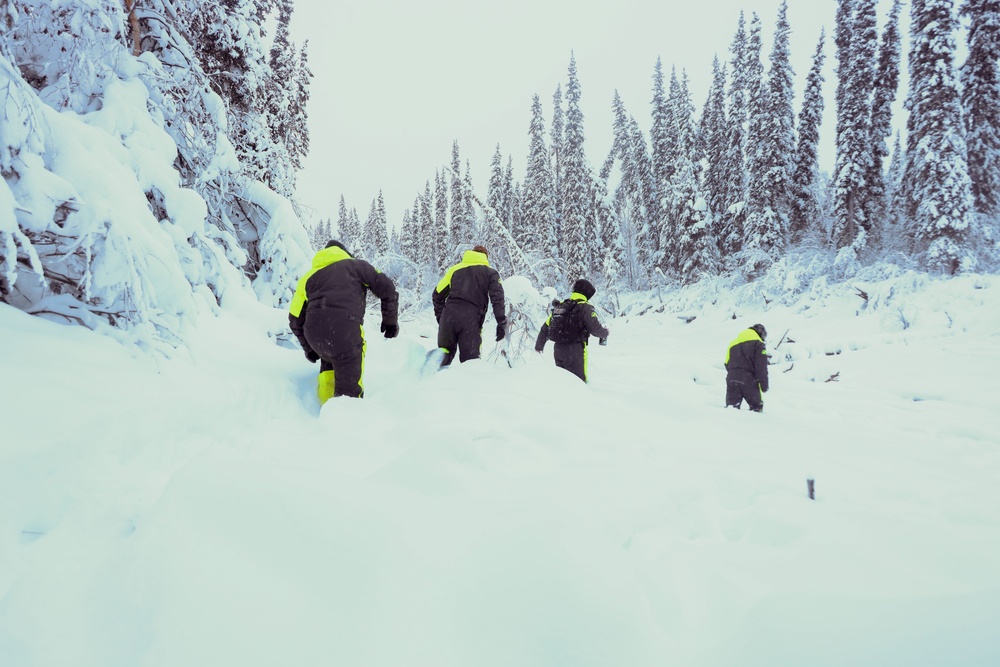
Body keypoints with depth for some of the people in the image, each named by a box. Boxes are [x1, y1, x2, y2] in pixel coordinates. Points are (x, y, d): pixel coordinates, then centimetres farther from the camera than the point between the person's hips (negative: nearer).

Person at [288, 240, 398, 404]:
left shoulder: (309, 276, 25)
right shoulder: (355, 265, 18)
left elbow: (296, 319, 24)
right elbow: (386, 288, 7)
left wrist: (308, 348, 35)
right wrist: (390, 320, 20)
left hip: (314, 334, 4)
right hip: (345, 331, -4)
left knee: (329, 360, 34)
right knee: (348, 387, 6)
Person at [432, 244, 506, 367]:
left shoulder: (455, 269, 25)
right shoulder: (490, 273, 17)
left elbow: (438, 294, 21)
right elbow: (497, 298, 1)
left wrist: (440, 317, 26)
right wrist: (502, 323, -2)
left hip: (449, 315, 2)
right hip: (471, 319, -2)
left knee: (444, 353, 13)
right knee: (470, 358, 1)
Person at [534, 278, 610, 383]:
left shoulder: (559, 306, 11)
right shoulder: (585, 308, -9)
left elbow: (545, 328, 14)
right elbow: (595, 328, -16)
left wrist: (539, 345, 25)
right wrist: (605, 333, 6)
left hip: (558, 350, 6)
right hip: (575, 351, -6)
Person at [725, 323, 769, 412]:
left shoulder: (733, 343, 21)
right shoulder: (758, 343, 1)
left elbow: (727, 364, 20)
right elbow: (762, 367, -7)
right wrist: (764, 385, -4)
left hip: (732, 379, 5)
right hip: (748, 380, -4)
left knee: (731, 406, 1)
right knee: (757, 406, 8)